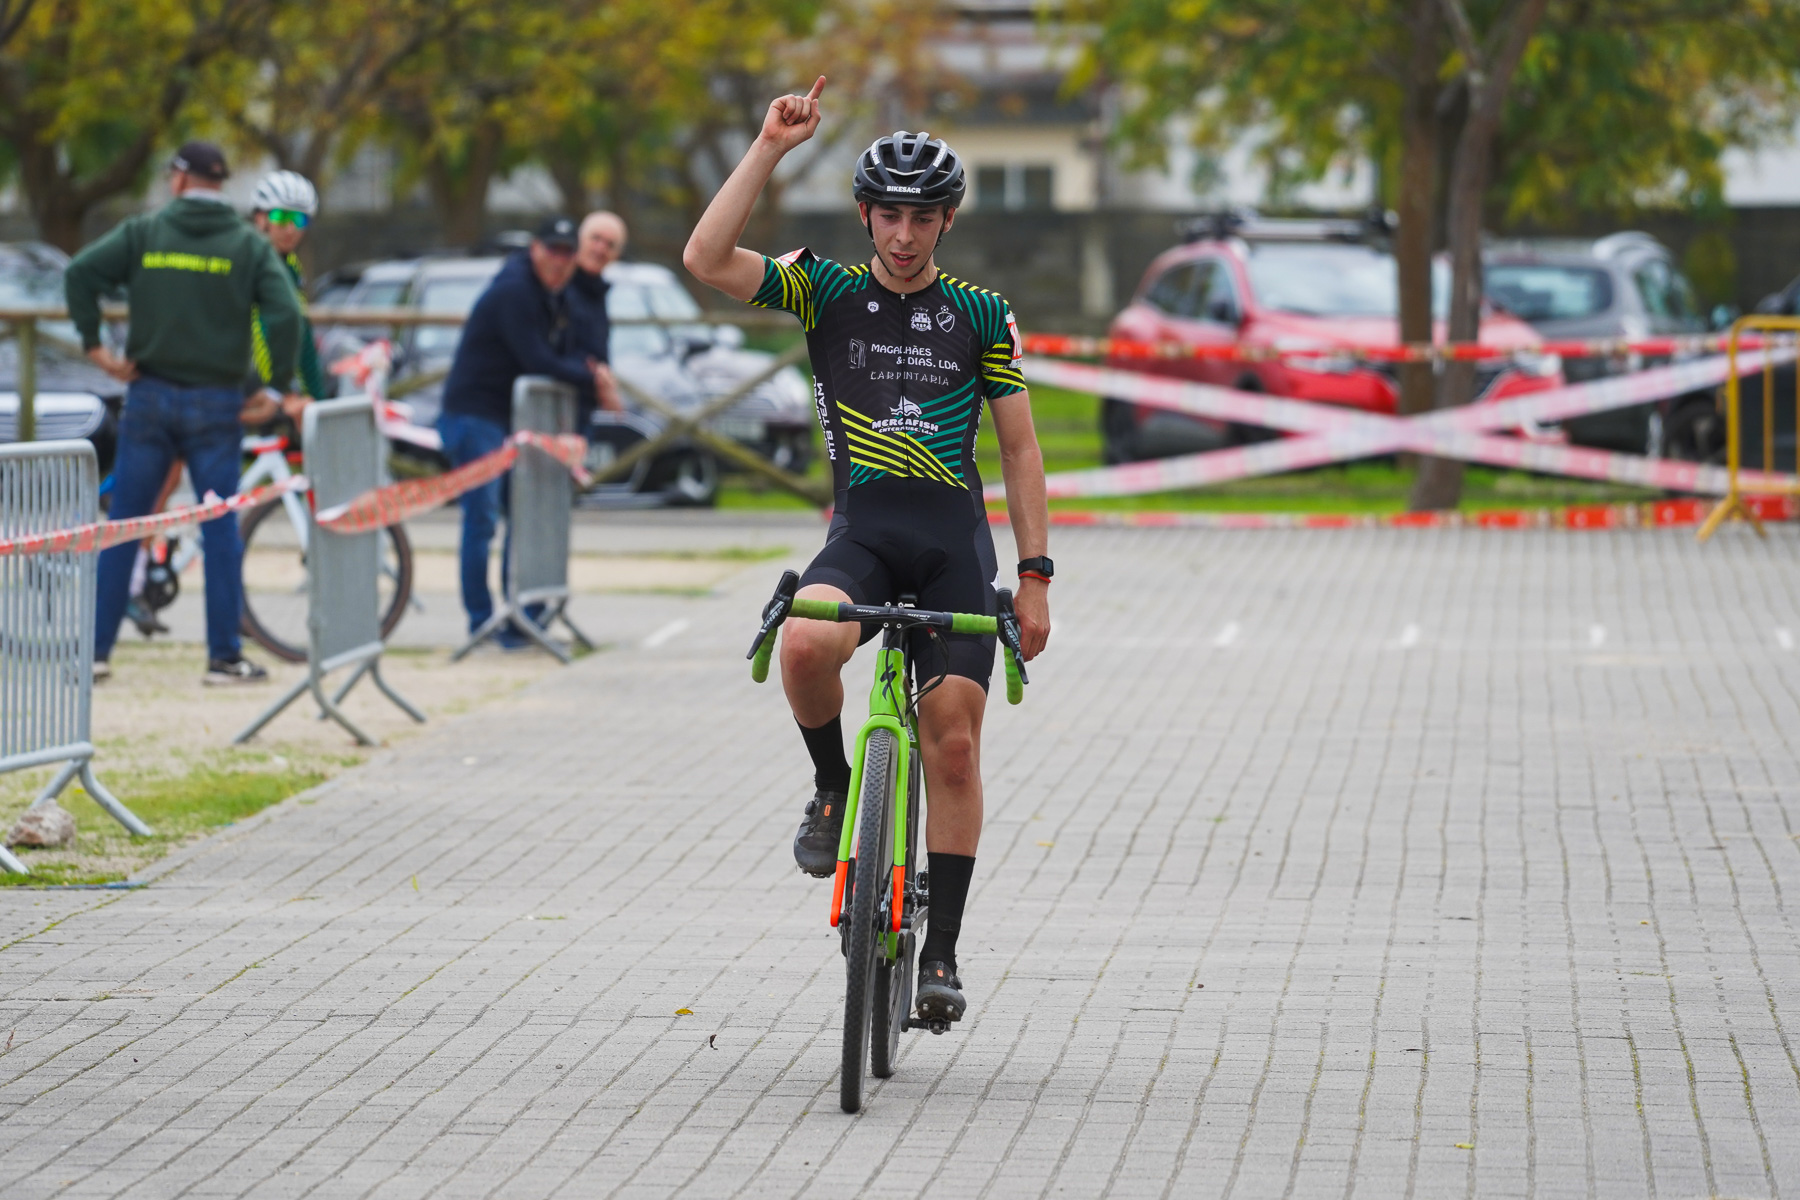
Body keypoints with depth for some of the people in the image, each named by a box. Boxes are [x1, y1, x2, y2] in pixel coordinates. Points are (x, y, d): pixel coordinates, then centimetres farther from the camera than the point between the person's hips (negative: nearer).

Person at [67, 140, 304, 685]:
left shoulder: (144, 232, 1)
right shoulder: (248, 246, -1)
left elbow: (81, 274, -10)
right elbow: (284, 315, -12)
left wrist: (94, 346, -3)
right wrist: (277, 389, -3)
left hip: (149, 395, 1)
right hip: (215, 404, -1)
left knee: (122, 526, 8)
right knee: (220, 529, 5)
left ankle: (96, 647, 9)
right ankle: (224, 656, 3)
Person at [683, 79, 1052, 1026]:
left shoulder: (981, 317, 10)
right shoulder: (827, 293, 8)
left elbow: (1019, 451, 12)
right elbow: (706, 260, -8)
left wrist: (1035, 577, 5)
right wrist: (770, 148, -11)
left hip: (955, 539, 1)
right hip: (861, 530, -1)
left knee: (952, 746, -5)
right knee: (806, 643, -34)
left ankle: (941, 956, 4)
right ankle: (832, 785, -3)